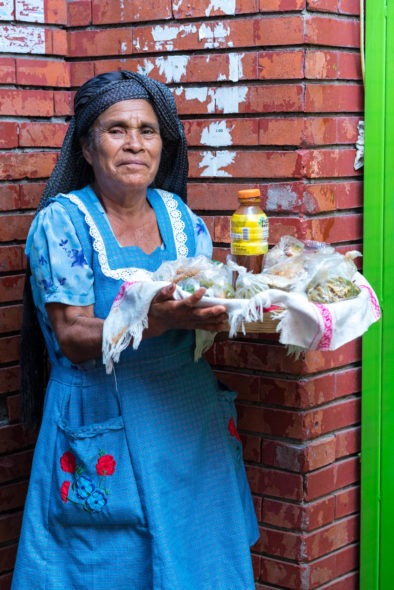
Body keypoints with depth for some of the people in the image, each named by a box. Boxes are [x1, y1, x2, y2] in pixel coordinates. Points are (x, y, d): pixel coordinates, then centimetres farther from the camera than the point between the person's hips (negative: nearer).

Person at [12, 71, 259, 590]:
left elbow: (206, 311, 8)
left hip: (191, 420, 5)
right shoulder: (62, 221, -8)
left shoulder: (178, 215, 6)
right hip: (106, 433, -5)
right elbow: (73, 339, -16)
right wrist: (158, 319, -31)